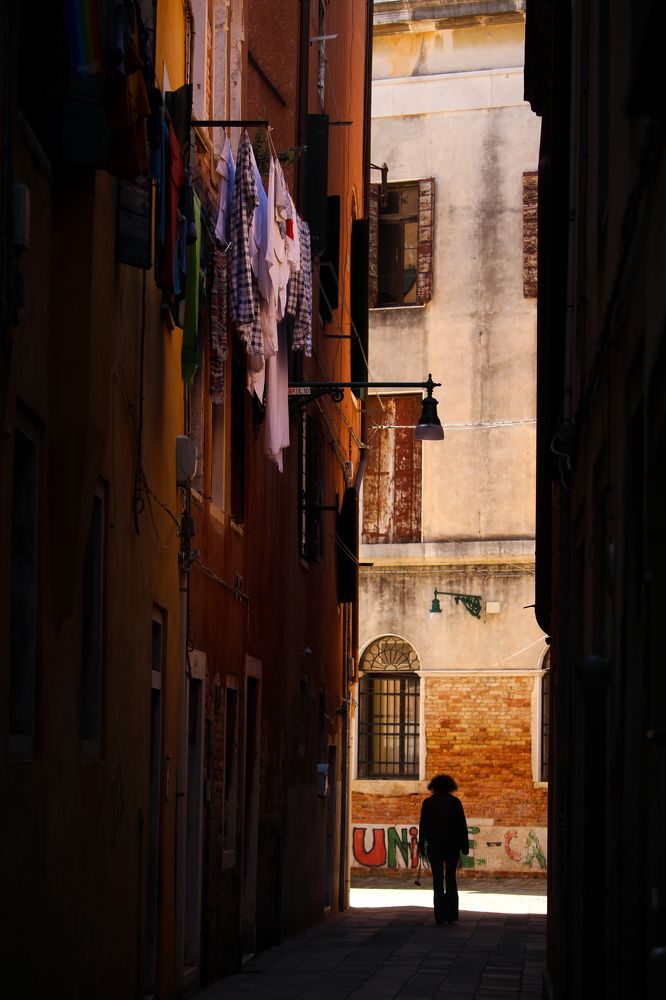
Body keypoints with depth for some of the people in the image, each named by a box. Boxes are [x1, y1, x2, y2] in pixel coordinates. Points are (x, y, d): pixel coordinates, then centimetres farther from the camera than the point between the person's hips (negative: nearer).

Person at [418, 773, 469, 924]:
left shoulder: (428, 803, 1)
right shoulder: (455, 801, 0)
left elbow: (423, 826, 1)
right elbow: (462, 825, -1)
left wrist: (422, 846, 5)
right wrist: (464, 846, 4)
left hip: (434, 844, 0)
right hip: (452, 844, 0)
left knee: (438, 880, 2)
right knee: (451, 878, 12)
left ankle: (441, 916, -4)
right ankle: (452, 915, 7)